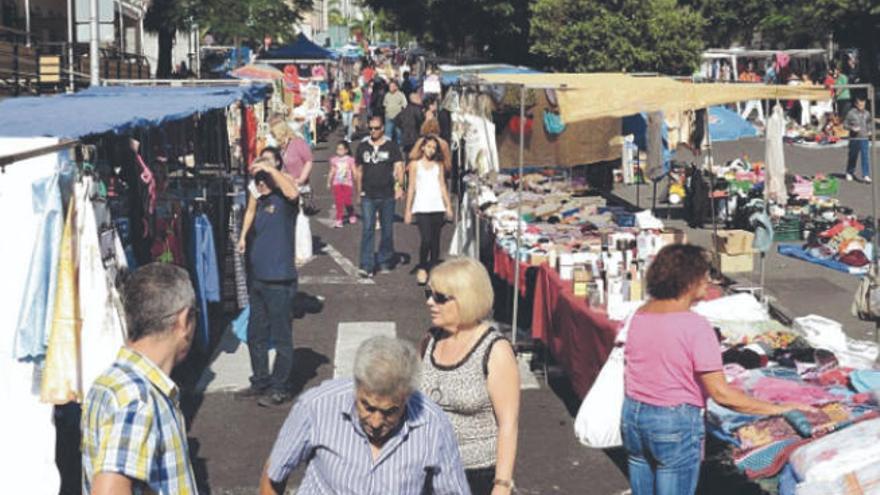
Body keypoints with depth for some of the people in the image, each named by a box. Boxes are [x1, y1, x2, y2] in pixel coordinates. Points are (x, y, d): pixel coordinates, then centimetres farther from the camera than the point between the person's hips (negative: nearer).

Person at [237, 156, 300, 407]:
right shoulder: (262, 199, 14)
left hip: (279, 280, -9)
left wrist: (271, 169, -25)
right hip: (258, 278, 9)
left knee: (281, 338, 1)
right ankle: (260, 381, 30)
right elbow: (251, 212, 32)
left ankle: (279, 388, 10)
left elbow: (293, 193, -32)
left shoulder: (282, 198, -10)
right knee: (255, 336, 17)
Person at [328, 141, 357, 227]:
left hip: (347, 183, -2)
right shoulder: (334, 160, 7)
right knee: (339, 202, -4)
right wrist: (329, 182, 15)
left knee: (347, 201, -8)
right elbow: (332, 172, 16)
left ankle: (352, 216, 19)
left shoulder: (350, 160, 0)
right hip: (337, 183, 2)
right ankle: (339, 220, -2)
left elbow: (354, 172, 3)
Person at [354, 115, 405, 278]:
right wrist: (358, 190, 12)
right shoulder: (362, 146, 9)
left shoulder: (391, 146, 2)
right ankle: (366, 266, -14)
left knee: (387, 230, 8)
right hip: (368, 196, 0)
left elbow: (399, 167, -4)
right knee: (367, 229, -9)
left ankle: (384, 262, 23)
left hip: (387, 195, 0)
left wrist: (399, 185, -19)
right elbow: (358, 170, 16)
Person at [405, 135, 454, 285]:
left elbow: (443, 186, 13)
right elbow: (411, 188, 5)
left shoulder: (438, 165, 12)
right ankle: (422, 269, 2)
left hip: (438, 207, 3)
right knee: (426, 240, -15)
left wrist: (448, 205, 6)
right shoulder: (415, 164, 6)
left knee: (435, 241, 3)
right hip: (422, 207, -3)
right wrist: (408, 210, 2)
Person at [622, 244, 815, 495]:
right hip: (675, 423, -6)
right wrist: (776, 408, -14)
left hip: (632, 417, 7)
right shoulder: (696, 326, -19)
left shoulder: (640, 315, 1)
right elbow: (720, 393, -21)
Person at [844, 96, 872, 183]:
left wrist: (869, 131, 8)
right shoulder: (851, 113, -4)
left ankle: (866, 175, -10)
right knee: (853, 157, 8)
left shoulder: (867, 113, 9)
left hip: (864, 138, 3)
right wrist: (852, 128, -18)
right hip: (854, 139, -3)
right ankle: (849, 173, 28)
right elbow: (845, 124, -2)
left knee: (866, 157, -8)